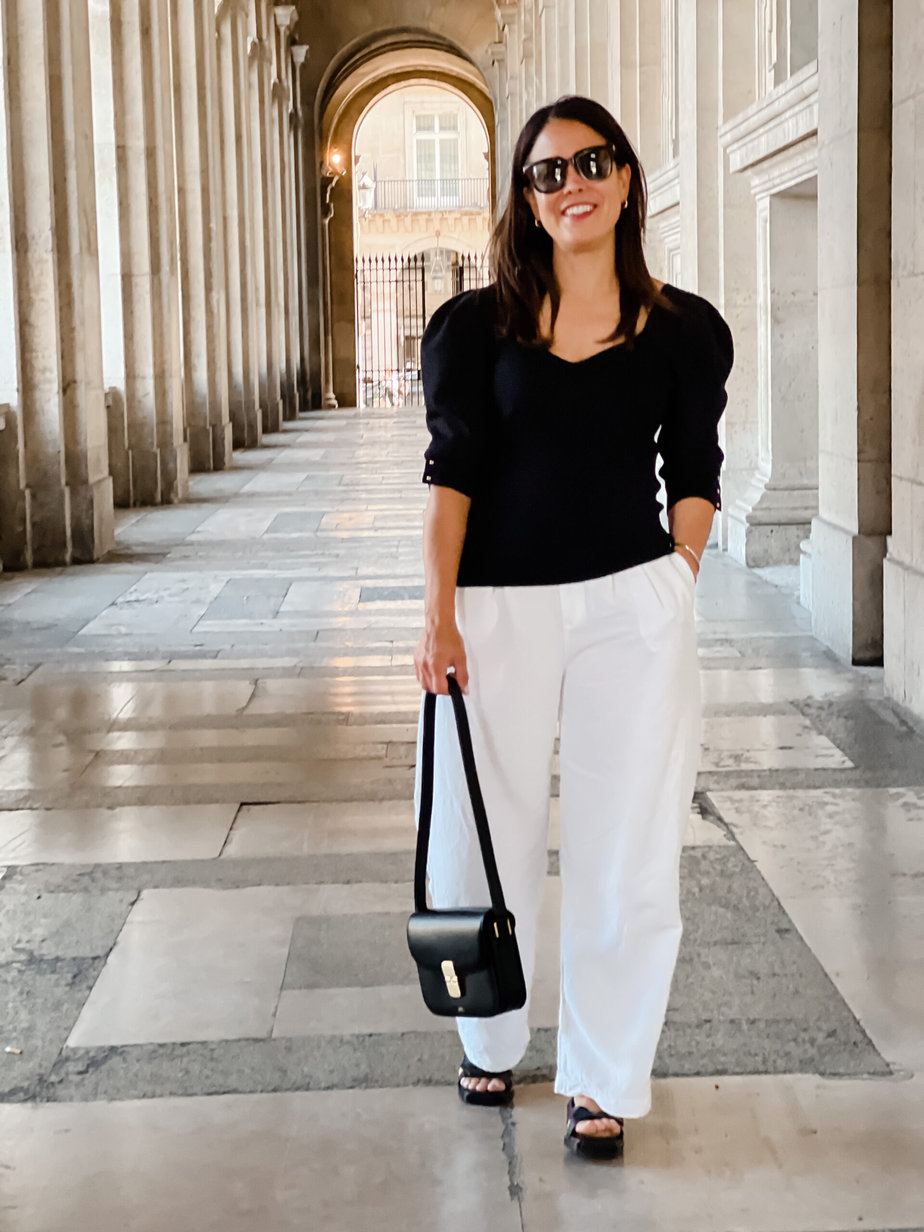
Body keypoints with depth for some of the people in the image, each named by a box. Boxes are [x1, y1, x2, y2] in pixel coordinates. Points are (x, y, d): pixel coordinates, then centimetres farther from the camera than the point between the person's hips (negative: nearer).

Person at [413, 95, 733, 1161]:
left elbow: (694, 474, 10)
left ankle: (604, 1079, 18)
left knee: (626, 853, 3)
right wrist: (438, 613, -8)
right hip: (498, 607, 0)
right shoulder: (476, 324, 3)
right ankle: (490, 1043, 32)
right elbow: (452, 471, -1)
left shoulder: (683, 331, 4)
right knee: (484, 841, 8)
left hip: (635, 610, 0)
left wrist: (672, 594, 2)